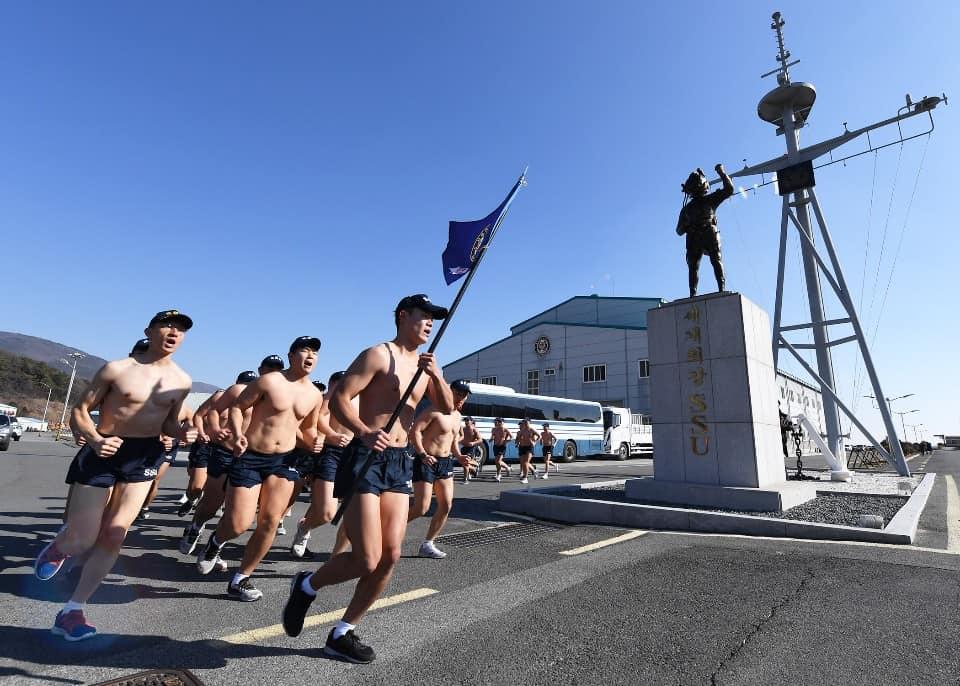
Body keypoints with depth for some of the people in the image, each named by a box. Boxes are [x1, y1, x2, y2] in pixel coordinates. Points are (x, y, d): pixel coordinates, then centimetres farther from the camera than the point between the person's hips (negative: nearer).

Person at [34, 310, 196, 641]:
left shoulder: (182, 381, 2)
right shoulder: (117, 369, -8)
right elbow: (79, 411, -3)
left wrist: (182, 432, -8)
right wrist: (95, 439, -22)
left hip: (144, 455, 3)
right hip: (103, 452, -2)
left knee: (113, 536, -1)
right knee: (81, 542, 4)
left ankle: (71, 611, 15)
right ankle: (58, 547, 42)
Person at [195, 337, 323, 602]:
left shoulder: (315, 395, 4)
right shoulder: (269, 381, -10)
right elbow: (237, 407, -4)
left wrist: (314, 441, -4)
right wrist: (237, 434, -21)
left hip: (284, 460, 4)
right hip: (250, 457, -4)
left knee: (270, 522, 0)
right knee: (239, 524, -4)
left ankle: (240, 580, 20)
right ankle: (216, 541, 34)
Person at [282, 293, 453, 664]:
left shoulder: (425, 364, 14)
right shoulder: (378, 355, -8)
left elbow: (446, 407, 6)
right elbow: (338, 398, -14)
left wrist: (436, 375, -12)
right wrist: (364, 432, -30)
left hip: (399, 464, 7)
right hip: (366, 459, -7)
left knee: (390, 556, 4)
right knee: (367, 560, -8)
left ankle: (342, 633, 24)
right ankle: (307, 586, 23)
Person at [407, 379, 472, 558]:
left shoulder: (457, 416, 13)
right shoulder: (434, 411, -13)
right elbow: (414, 431, -19)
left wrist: (459, 457, 8)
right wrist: (423, 454, -29)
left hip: (446, 463, 8)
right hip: (426, 462, -8)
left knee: (446, 505, 4)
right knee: (421, 508, -8)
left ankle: (427, 544, 17)